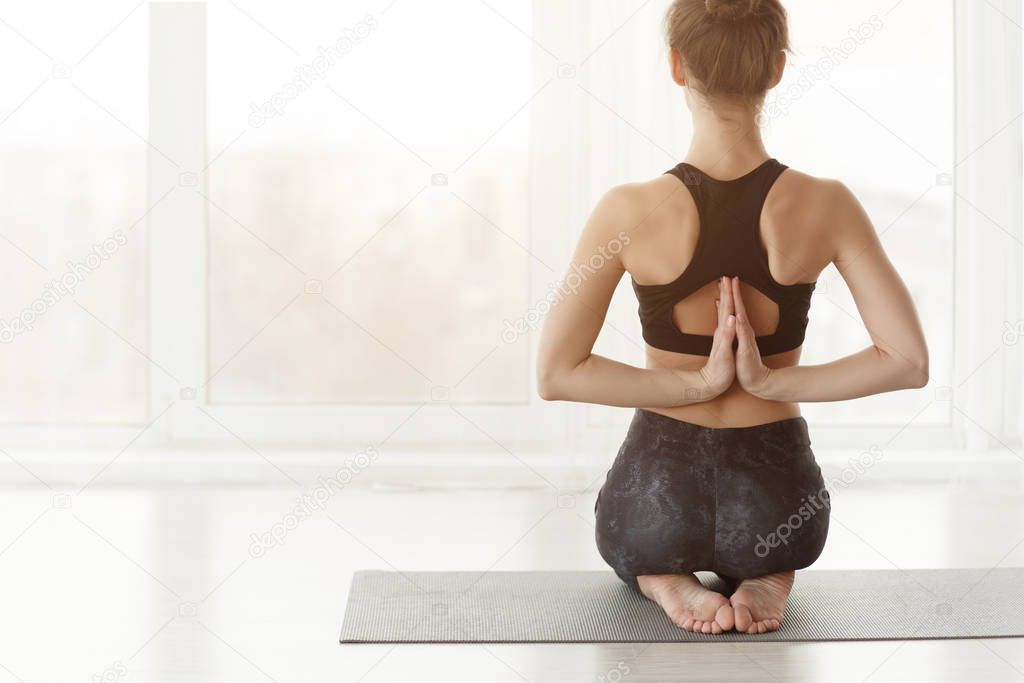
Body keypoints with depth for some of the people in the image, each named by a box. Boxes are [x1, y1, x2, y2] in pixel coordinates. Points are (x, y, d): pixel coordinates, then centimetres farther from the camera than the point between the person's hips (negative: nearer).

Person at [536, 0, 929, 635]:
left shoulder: (629, 212, -15)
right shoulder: (826, 206, -12)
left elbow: (555, 375, -12)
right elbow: (908, 361, -11)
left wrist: (696, 383, -9)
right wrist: (774, 382, -7)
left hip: (658, 492, -1)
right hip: (778, 496, 1)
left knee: (630, 541, 39)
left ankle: (667, 580, 5)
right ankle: (768, 577, 6)